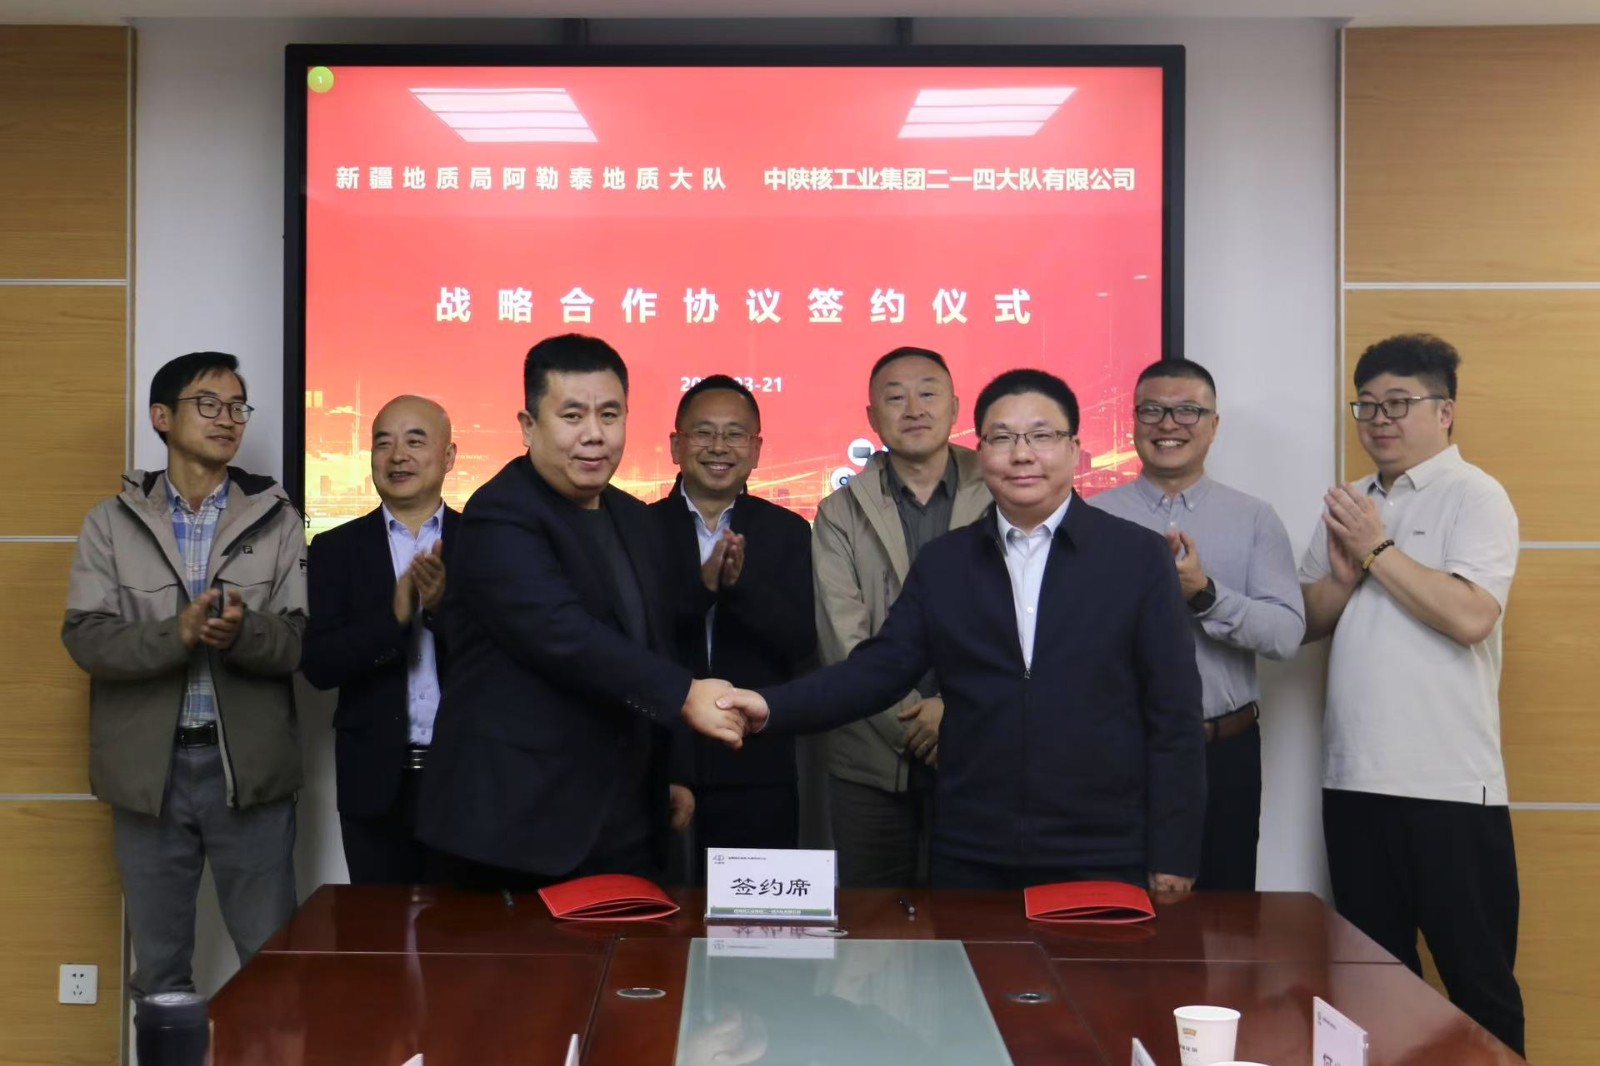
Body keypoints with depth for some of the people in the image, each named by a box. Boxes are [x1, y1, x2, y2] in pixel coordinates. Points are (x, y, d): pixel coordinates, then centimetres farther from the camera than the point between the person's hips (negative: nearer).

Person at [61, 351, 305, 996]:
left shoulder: (277, 520, 3)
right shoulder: (112, 523, 4)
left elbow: (305, 639, -4)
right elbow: (85, 637, -6)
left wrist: (244, 631, -24)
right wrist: (176, 634, -22)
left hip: (250, 766, -1)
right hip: (148, 768, 1)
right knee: (159, 964, 13)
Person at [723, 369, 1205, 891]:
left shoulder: (1138, 557, -1)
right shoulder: (942, 564, 8)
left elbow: (1174, 716, -1)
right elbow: (877, 669, 2)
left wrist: (1173, 857, -4)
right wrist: (772, 706, -14)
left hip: (1103, 861, -2)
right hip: (971, 859, 2)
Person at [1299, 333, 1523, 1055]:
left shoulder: (1474, 498, -4)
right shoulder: (1349, 508, 15)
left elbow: (1470, 616, -19)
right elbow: (1304, 623, 13)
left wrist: (1379, 549, -11)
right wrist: (1343, 576, -6)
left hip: (1450, 786, -6)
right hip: (1355, 779, 6)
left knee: (1478, 978, 2)